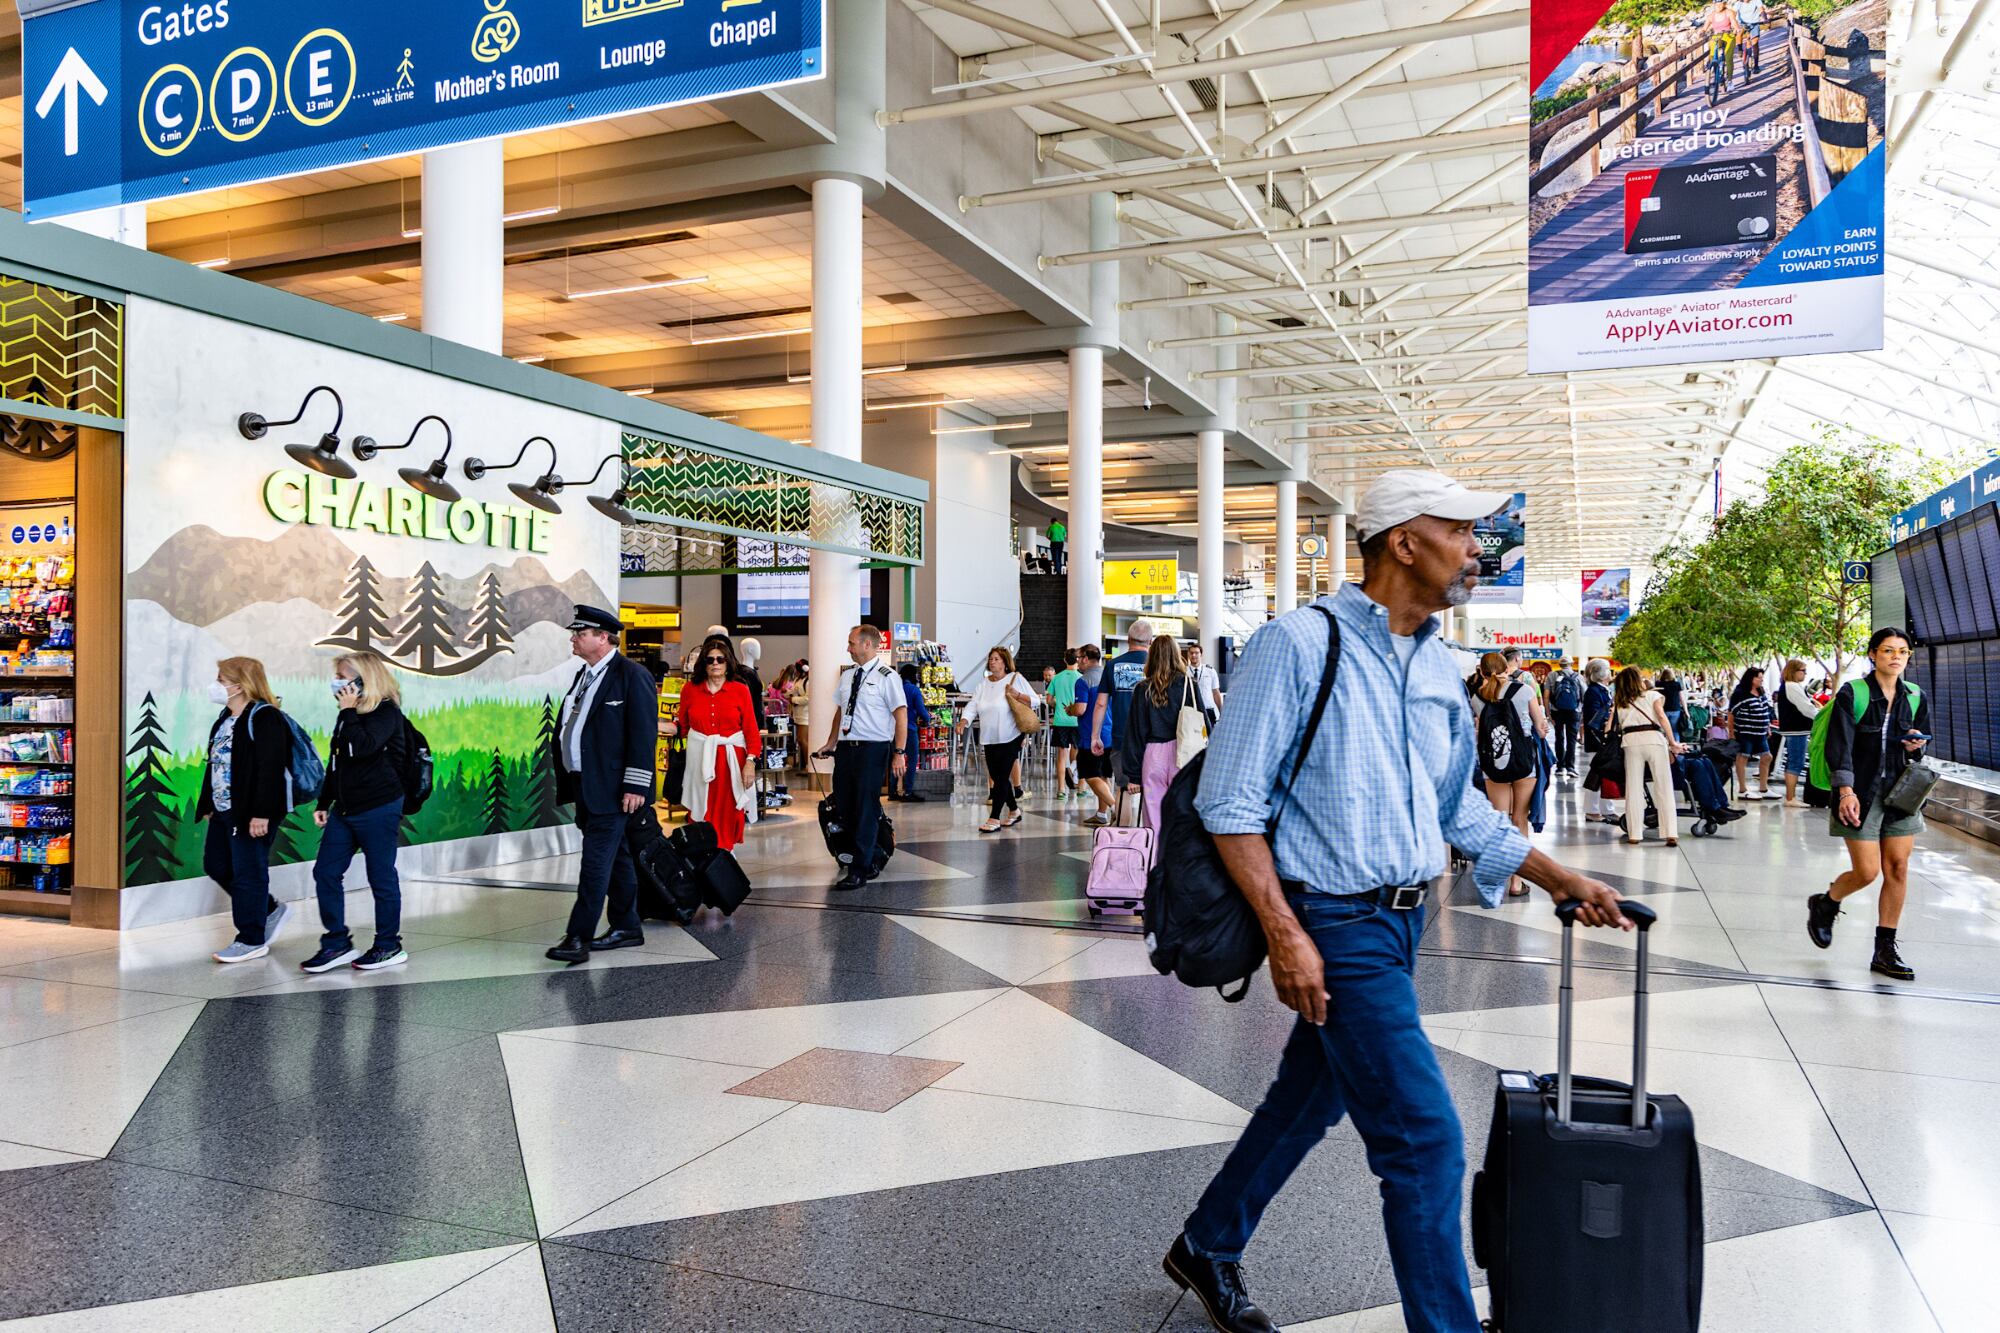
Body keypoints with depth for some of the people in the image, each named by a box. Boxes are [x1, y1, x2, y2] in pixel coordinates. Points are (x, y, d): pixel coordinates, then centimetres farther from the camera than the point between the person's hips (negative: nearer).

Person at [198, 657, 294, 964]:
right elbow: (214, 763, 20)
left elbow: (270, 768, -23)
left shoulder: (265, 718, -17)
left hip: (251, 812, -10)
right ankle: (269, 909, 30)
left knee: (248, 872, -2)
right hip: (224, 810, 10)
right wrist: (208, 804, 19)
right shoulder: (225, 717, 14)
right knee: (216, 864, 16)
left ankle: (252, 940, 10)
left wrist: (261, 813, -26)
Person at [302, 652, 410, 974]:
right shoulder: (351, 714, 13)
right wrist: (323, 802, 16)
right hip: (345, 809, 8)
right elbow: (335, 763, 19)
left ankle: (389, 946, 12)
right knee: (325, 873, 5)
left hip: (378, 810, -8)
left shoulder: (387, 711, -10)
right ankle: (337, 944, 14)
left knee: (382, 878, 0)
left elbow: (363, 747, -27)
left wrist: (349, 711, -18)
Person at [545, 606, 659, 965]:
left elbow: (644, 734, -16)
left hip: (611, 789, -9)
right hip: (584, 786, 9)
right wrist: (568, 782, 16)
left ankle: (578, 938, -8)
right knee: (615, 858, 15)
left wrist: (635, 786, -20)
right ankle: (626, 928, 23)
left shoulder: (632, 675, -11)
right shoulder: (585, 675, 16)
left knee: (596, 861, -9)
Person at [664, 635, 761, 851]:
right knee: (700, 819, 1)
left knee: (727, 819, 0)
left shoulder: (740, 690, 2)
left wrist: (750, 762, -9)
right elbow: (682, 726, 9)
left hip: (731, 759, -1)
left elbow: (751, 731, 0)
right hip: (700, 760, 1)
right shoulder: (690, 689, 6)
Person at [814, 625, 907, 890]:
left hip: (872, 749, -7)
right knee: (843, 808, 11)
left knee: (865, 810, -4)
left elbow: (901, 716, -11)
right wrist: (831, 744, 18)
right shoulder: (847, 674, 12)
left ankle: (859, 870, 3)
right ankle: (866, 863, 24)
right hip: (845, 748, 7)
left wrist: (899, 753, -16)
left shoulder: (887, 677, -8)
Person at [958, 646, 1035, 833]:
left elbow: (1034, 701, 0)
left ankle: (994, 819, -5)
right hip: (989, 739, 6)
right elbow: (972, 705, 3)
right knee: (996, 776, 11)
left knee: (1001, 777, -7)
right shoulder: (983, 683, 13)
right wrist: (963, 722, -13)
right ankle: (1014, 811, 30)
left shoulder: (1015, 678, -1)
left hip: (1009, 738, -6)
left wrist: (1017, 695, -17)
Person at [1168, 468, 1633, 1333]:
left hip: (1400, 919, 8)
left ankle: (1207, 1249, 39)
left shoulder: (1437, 666, 9)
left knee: (1309, 1099, 20)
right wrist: (1285, 935, -20)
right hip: (1336, 925, -8)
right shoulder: (1299, 644, -15)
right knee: (1425, 1139, -5)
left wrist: (1558, 879, 14)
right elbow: (1229, 802, -16)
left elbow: (1455, 806, 20)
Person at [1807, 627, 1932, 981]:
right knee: (1867, 872, -8)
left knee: (1897, 869, 2)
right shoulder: (1852, 694, -7)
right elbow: (1840, 745, -12)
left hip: (1899, 792, 5)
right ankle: (1824, 905, 24)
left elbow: (1922, 744, 18)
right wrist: (1846, 790, -22)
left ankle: (1885, 951, 11)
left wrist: (1916, 747, -7)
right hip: (1861, 793, -5)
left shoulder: (1916, 698, 7)